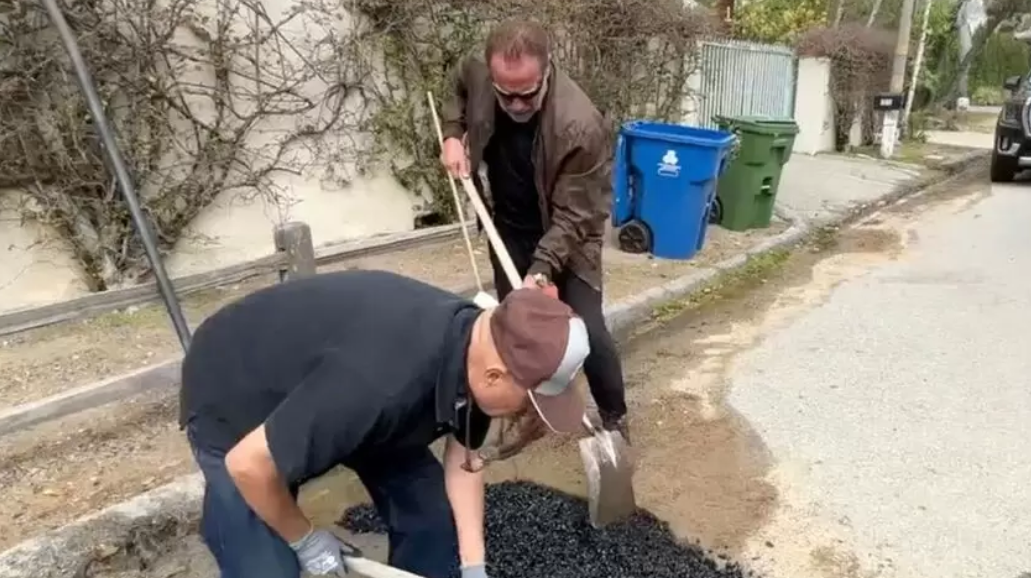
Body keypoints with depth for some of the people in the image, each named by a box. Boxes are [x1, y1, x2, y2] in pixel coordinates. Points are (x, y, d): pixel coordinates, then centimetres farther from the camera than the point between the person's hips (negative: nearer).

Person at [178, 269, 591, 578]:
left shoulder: (473, 349, -17)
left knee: (432, 515, 3)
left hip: (341, 395, 7)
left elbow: (463, 457, -1)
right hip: (234, 400, -6)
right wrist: (306, 541, -15)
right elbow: (250, 465, -33)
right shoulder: (381, 380, -43)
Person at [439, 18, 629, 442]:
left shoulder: (581, 127, -33)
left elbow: (573, 218, -28)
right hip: (508, 231, 5)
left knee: (588, 332, -7)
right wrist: (452, 135, -5)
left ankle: (614, 419, 16)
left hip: (564, 239, -4)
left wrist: (540, 273, -37)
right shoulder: (476, 73, -17)